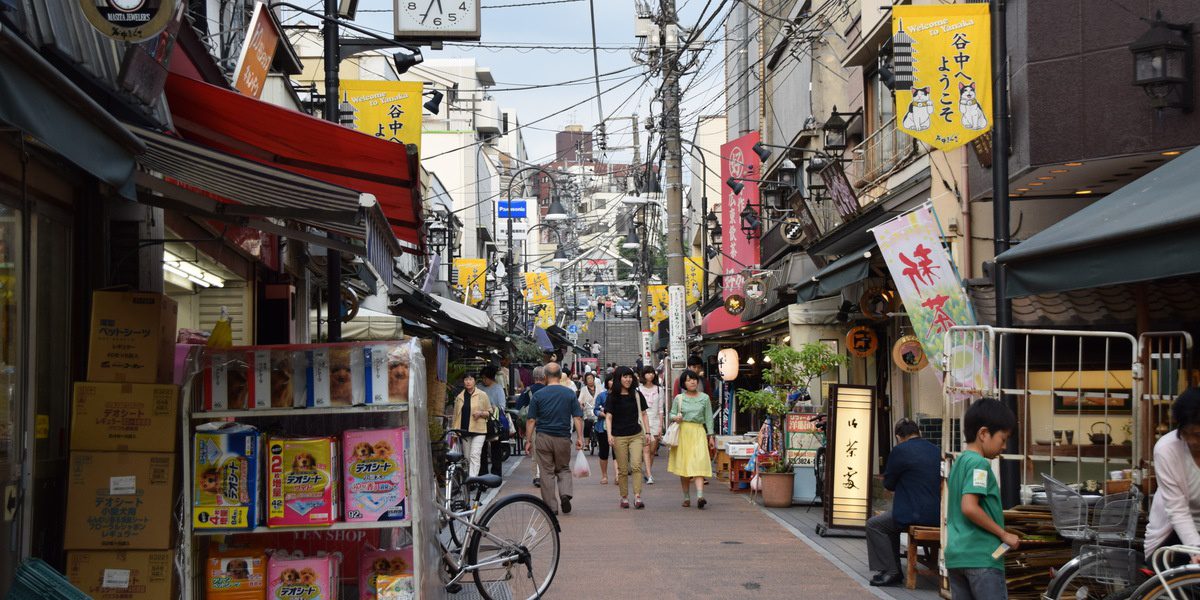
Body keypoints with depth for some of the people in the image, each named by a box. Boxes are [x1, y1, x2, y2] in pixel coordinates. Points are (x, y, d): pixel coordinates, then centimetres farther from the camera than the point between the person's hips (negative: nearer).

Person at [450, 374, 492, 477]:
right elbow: (455, 415, 16)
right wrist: (453, 429, 9)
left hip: (478, 430, -4)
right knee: (467, 458, 9)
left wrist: (480, 413, -14)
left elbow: (489, 412, 6)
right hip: (464, 430, 4)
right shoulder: (459, 397, 12)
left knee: (474, 455, -16)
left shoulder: (482, 395, 2)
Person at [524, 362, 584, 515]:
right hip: (563, 438, 1)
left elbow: (531, 420, -3)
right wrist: (580, 438, 1)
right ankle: (565, 493, -7)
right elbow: (578, 418, -3)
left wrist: (528, 441, 3)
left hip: (543, 438, -1)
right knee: (564, 469, 18)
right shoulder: (569, 394, 1)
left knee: (547, 473, 6)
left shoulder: (538, 395, -3)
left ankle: (551, 507, 6)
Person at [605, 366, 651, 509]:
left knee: (636, 465, -14)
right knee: (623, 469, 2)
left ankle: (637, 496, -17)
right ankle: (624, 497, 13)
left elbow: (643, 414, 14)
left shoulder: (637, 395, 7)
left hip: (636, 435, 1)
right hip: (619, 437, -1)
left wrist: (647, 432, 7)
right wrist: (609, 434, -15)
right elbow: (608, 417, -3)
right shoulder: (612, 397, 1)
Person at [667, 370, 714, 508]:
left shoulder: (704, 398, 7)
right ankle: (686, 497, 12)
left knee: (699, 463, -14)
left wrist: (710, 436, 4)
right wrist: (675, 418, -11)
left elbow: (708, 418, 9)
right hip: (682, 433, 1)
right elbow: (672, 414, 12)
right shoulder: (679, 398, 7)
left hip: (698, 433, -1)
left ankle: (700, 496, -26)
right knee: (683, 465, 2)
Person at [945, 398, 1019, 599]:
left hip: (956, 555, 9)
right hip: (981, 557, -9)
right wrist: (1004, 534, -14)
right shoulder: (979, 464, -11)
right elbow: (969, 507, -22)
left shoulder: (958, 462, 17)